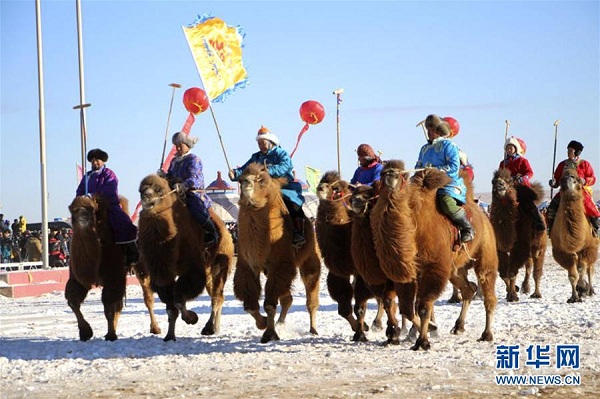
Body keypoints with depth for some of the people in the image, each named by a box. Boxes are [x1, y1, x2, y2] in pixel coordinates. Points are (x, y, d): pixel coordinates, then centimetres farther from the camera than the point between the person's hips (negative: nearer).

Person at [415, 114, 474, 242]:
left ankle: (467, 228, -15)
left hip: (449, 185, -7)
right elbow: (418, 166, 27)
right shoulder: (425, 149, 20)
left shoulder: (448, 145, -2)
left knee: (446, 202, -34)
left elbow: (454, 167, -12)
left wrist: (435, 170, -17)